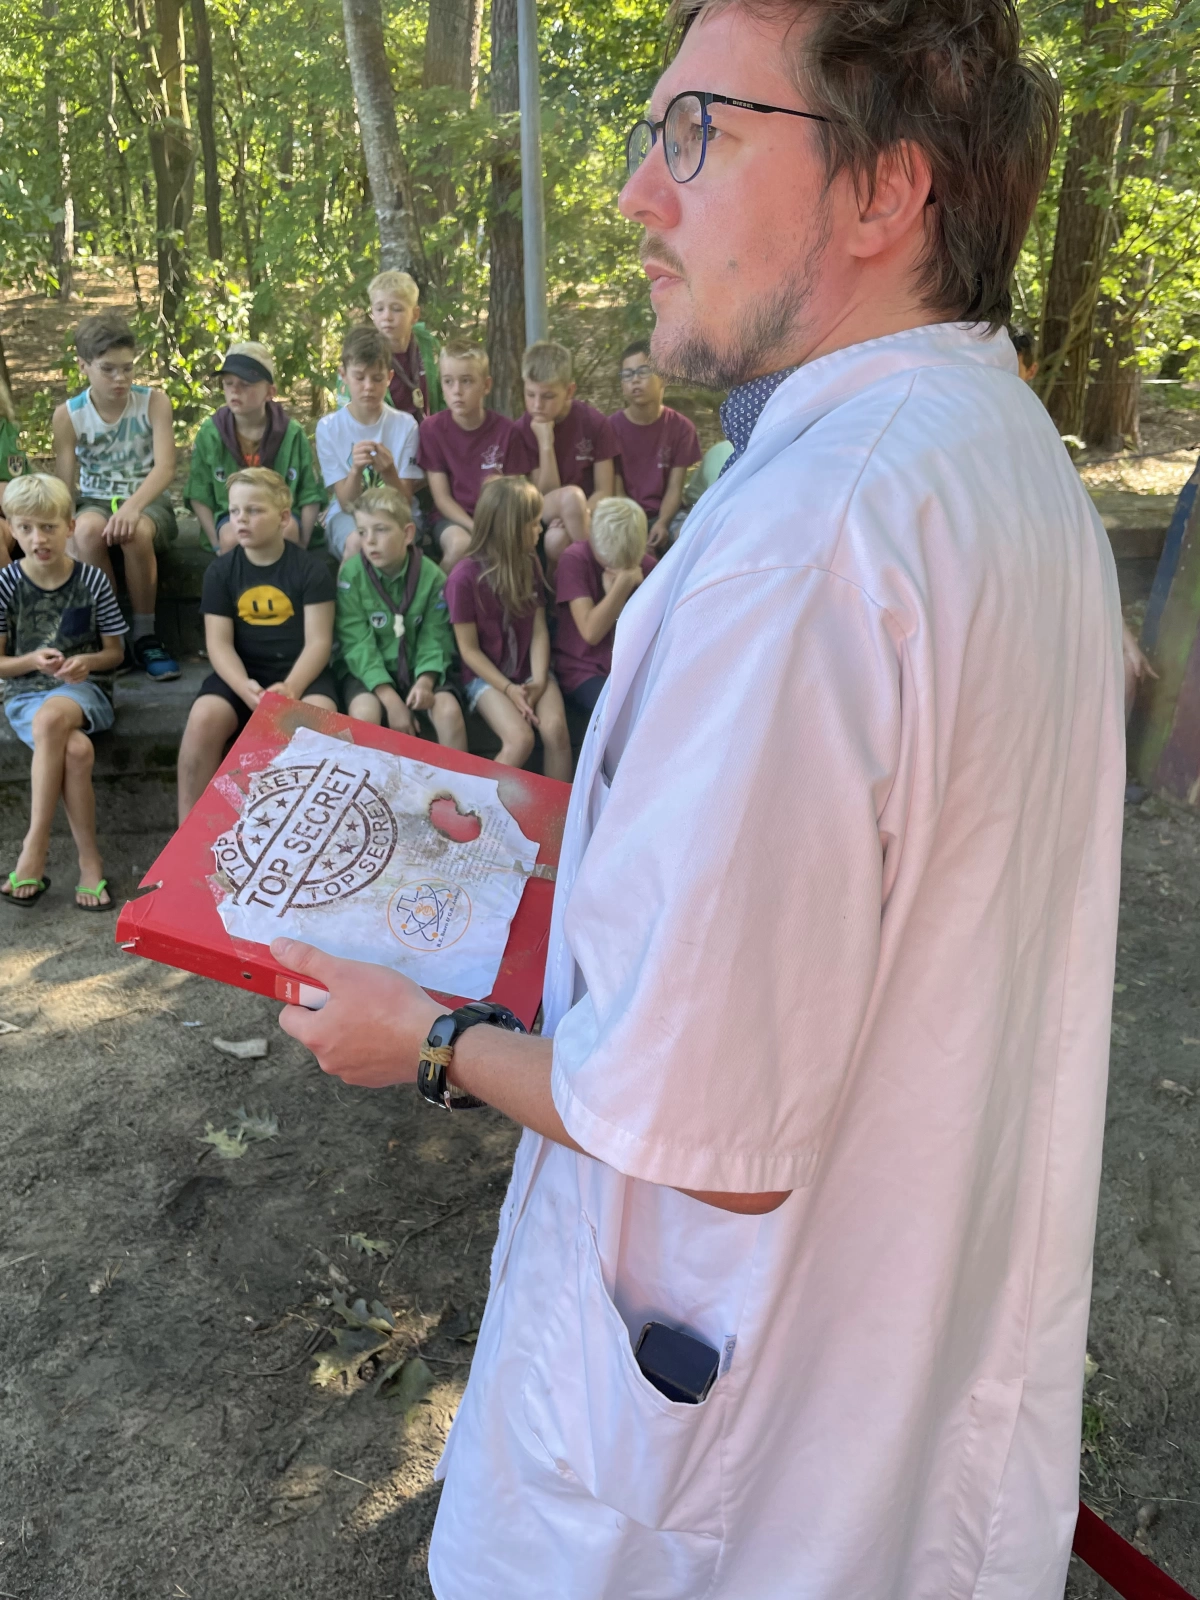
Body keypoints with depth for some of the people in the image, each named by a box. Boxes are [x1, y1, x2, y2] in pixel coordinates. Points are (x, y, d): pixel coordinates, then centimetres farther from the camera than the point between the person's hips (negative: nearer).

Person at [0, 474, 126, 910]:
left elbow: (115, 652, 8)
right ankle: (89, 861, -23)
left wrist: (86, 662, -13)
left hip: (80, 690, 0)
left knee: (50, 719, -38)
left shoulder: (93, 581, -1)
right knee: (76, 749, -34)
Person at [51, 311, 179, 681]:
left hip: (148, 500, -1)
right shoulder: (68, 415, -2)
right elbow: (65, 484, -3)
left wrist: (132, 507, -34)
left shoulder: (154, 402, -5)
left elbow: (164, 467, -17)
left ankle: (144, 636, -18)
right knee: (87, 530, -35)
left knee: (136, 532, -37)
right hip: (94, 501, 1)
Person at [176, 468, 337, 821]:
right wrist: (244, 687, -24)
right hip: (242, 673, 2)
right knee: (203, 717, -28)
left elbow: (318, 641, -7)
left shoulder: (311, 568, -1)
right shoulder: (220, 571, 5)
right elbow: (219, 643, -2)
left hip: (299, 671, -2)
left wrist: (291, 688, -26)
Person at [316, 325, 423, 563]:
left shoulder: (405, 425, -5)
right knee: (357, 541, -34)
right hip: (348, 516, 0)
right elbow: (346, 503, -7)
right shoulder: (328, 427, -4)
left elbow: (404, 501, -5)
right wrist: (356, 470, -27)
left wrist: (389, 473, -26)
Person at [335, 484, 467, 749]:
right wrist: (390, 698, -25)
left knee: (450, 712, -23)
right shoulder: (352, 574, -13)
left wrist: (426, 679, -25)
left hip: (417, 668, 2)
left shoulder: (432, 576, -8)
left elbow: (434, 639, -4)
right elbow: (358, 643, -16)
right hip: (367, 669, -1)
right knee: (364, 713, -31)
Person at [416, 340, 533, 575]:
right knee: (460, 543, -34)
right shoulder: (432, 428, -4)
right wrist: (475, 528, -19)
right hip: (454, 519, -1)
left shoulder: (507, 430, -3)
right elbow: (442, 497, -5)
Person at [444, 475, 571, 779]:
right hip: (486, 675, -4)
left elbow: (539, 629, 0)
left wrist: (539, 681, -13)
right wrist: (509, 689, -17)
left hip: (529, 670, 4)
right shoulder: (465, 577, -14)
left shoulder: (530, 564, 3)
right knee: (520, 739, -27)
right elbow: (469, 649, -10)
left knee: (556, 729, -23)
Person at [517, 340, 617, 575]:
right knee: (570, 495, -33)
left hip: (588, 511, -1)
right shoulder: (525, 428, -4)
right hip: (545, 516, 1)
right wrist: (545, 443, -19)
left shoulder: (594, 422, -6)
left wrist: (579, 515, -25)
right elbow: (546, 495, -8)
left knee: (557, 538, -35)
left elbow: (604, 491, -6)